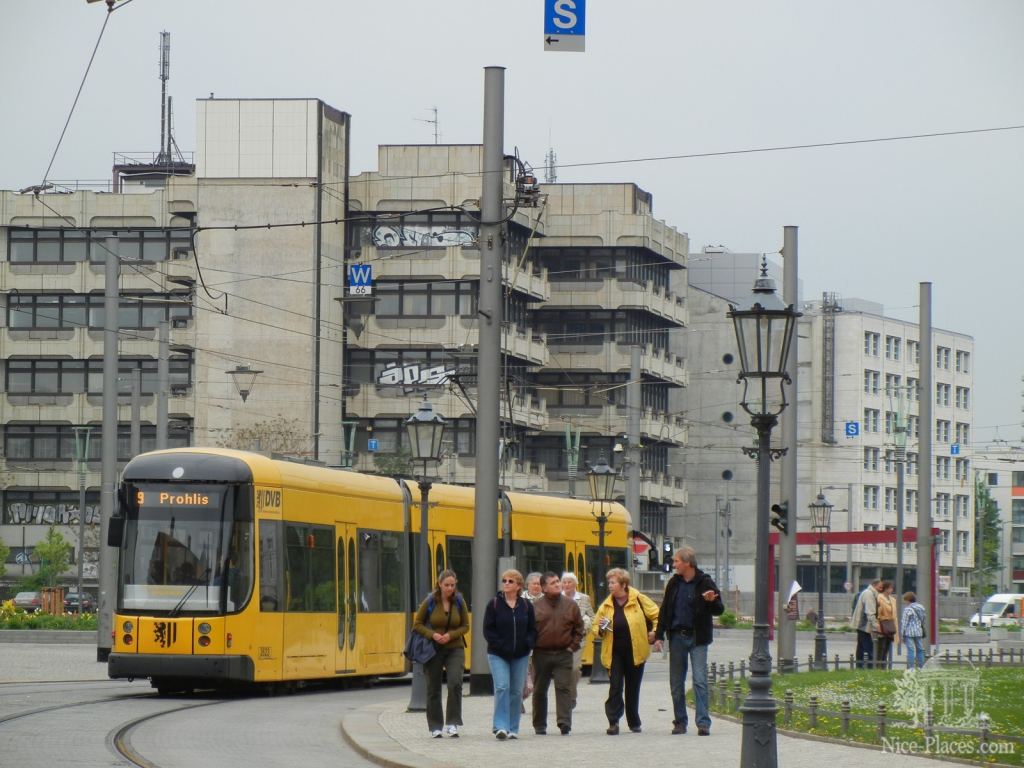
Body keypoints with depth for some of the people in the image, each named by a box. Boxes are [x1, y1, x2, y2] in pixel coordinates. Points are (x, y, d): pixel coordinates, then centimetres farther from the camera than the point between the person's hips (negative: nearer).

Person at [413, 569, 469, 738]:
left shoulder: (459, 602, -1)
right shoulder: (429, 602, -5)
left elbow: (465, 626, 4)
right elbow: (417, 624, 0)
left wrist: (450, 635, -13)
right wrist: (432, 635, -16)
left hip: (455, 649, 0)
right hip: (433, 650, 0)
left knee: (455, 683, -19)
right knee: (433, 689, 6)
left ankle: (452, 723, -13)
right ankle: (435, 727, 17)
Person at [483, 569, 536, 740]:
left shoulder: (526, 605, 5)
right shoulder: (494, 604, -1)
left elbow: (533, 629, 10)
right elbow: (488, 630, -3)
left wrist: (527, 644, -8)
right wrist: (500, 646, -14)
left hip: (520, 655, 3)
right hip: (498, 655, -3)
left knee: (517, 691, 5)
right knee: (502, 687, -16)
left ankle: (513, 729, 13)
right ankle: (500, 726, -17)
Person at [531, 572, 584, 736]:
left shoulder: (570, 605, 4)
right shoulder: (535, 606, -1)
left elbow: (579, 628, 10)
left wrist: (572, 646, 2)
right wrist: (532, 646, -4)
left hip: (564, 654, 0)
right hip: (541, 654, 0)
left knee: (564, 688, -9)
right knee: (540, 690, 8)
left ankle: (565, 723, -11)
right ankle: (539, 726, 18)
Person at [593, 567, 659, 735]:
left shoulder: (639, 600, -5)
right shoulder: (606, 605, 6)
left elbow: (657, 616, 2)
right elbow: (596, 629, 14)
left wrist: (654, 633, -7)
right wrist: (601, 630, -8)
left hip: (635, 652, -2)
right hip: (614, 653, 2)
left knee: (633, 689, 10)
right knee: (615, 686, -9)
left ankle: (634, 722, 23)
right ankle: (613, 722, -10)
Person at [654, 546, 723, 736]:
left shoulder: (704, 583, -6)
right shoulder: (674, 583, 7)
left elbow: (719, 610, -1)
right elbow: (665, 610, 14)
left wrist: (712, 602, -24)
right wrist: (659, 636, 9)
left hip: (697, 638, -4)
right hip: (677, 637, 4)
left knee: (700, 680, -11)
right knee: (676, 682, 7)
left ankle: (703, 722, -11)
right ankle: (680, 722, 16)